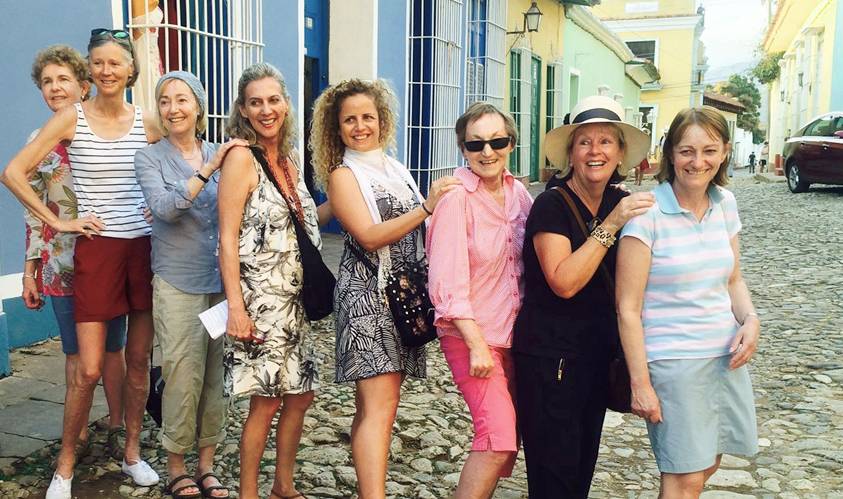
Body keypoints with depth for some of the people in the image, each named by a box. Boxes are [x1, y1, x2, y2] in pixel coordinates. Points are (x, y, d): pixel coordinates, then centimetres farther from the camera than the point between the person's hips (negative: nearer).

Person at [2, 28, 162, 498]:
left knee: (140, 361, 10)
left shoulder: (147, 122, 4)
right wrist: (58, 221, -7)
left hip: (146, 247, 3)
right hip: (97, 249, -3)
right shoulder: (71, 118, -3)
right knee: (90, 370, -2)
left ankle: (133, 452, 26)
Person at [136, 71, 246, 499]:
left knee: (217, 376, 7)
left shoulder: (220, 156, 10)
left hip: (221, 279, 3)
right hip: (178, 283, -3)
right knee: (184, 377, -2)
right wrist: (207, 169, -22)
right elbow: (164, 207, -17)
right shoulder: (150, 158, 0)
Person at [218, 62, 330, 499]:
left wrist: (340, 201, 11)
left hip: (295, 299, 8)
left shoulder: (290, 159, 11)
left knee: (300, 395, 14)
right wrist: (235, 307, -19)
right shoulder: (241, 157, -11)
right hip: (261, 300, -8)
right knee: (265, 403, 0)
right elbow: (227, 239, -15)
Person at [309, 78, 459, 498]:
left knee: (374, 401, 12)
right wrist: (427, 206, -21)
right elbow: (369, 236, -16)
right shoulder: (343, 175, -3)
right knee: (379, 404, -14)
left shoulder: (396, 169, 15)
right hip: (367, 294, -6)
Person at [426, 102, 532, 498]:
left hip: (514, 333, 6)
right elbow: (448, 283, -18)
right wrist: (477, 345, -19)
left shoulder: (517, 193, 4)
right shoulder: (456, 199, -14)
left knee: (501, 437, 11)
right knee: (499, 437, -14)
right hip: (470, 335, -6)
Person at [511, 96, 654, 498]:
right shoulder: (552, 205, -15)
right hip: (549, 356, -7)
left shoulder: (622, 204, 4)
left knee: (583, 466, 19)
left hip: (599, 354, 7)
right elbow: (564, 282, -25)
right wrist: (610, 225, -24)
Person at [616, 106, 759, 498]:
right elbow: (628, 308, -14)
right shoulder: (647, 212, -15)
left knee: (706, 465, 18)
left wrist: (750, 319, -3)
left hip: (725, 356, 6)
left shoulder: (725, 204, 5)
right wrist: (640, 383, -14)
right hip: (672, 360, -6)